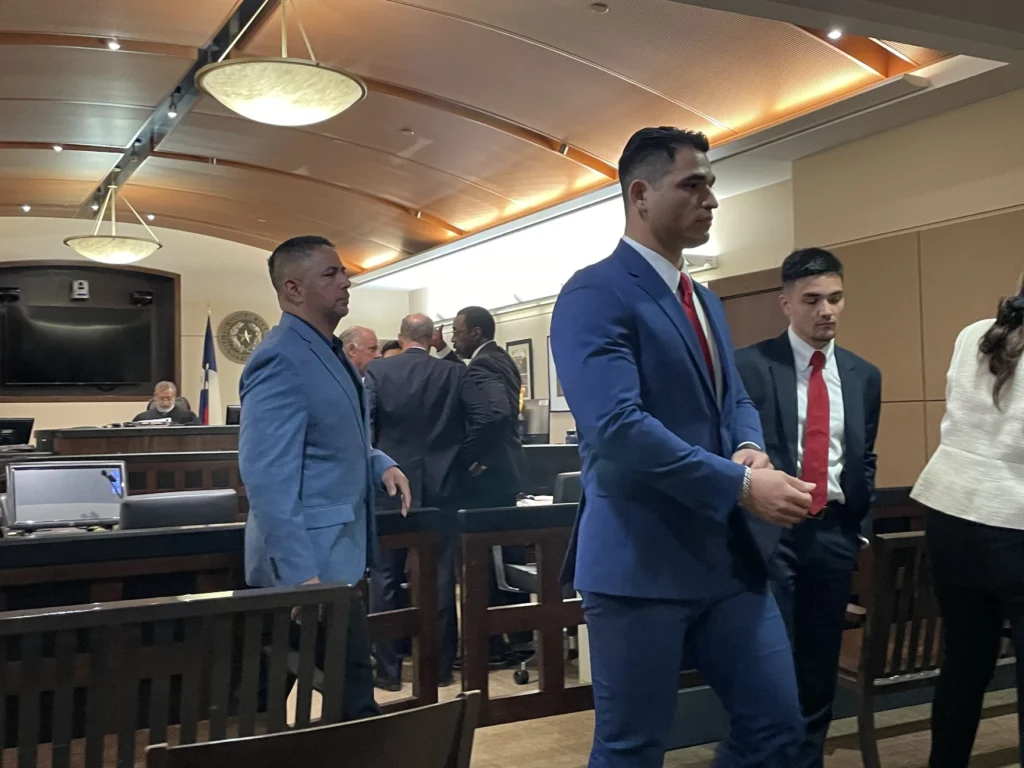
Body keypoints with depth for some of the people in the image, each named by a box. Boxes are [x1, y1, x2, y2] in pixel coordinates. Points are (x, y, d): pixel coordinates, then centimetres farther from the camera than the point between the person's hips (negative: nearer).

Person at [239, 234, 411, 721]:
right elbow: (268, 479, -25)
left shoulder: (328, 351, 13)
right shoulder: (281, 360, -19)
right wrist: (301, 573, -28)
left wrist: (379, 464, 4)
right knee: (351, 697, -2)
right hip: (309, 561, -10)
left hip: (336, 552, 10)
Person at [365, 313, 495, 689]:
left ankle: (387, 669, 12)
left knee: (385, 577, 8)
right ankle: (440, 666, 15)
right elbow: (482, 418, -9)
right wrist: (462, 461, 2)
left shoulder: (377, 370, -2)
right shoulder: (455, 373, 0)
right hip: (442, 485, 1)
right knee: (440, 576, 8)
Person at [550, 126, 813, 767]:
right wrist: (739, 484, -24)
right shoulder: (595, 294, -12)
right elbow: (617, 425, -23)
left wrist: (751, 449, -5)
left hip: (730, 555, 8)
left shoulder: (706, 301, 17)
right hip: (641, 560, -8)